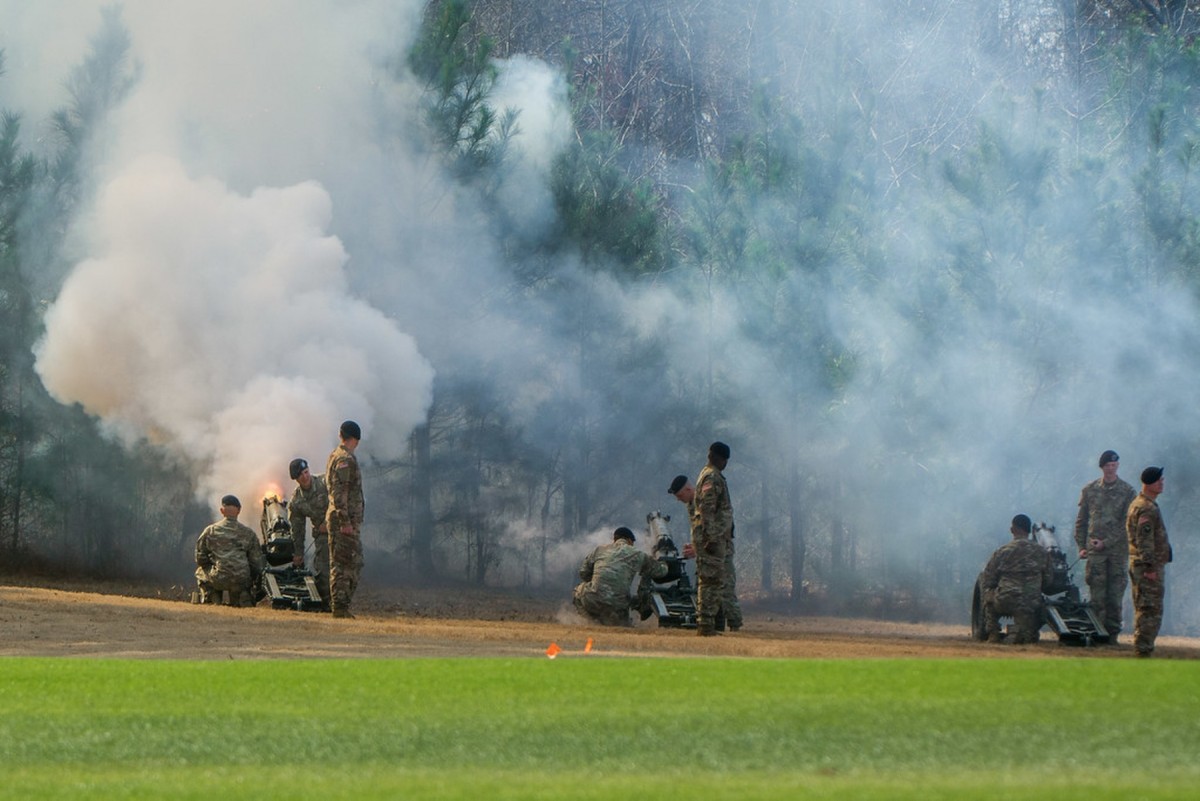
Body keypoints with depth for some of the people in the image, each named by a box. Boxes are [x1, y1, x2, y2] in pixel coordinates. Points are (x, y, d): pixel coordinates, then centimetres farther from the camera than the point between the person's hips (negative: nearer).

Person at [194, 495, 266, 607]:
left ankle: (208, 597, 18)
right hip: (241, 582, 0)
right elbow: (256, 561, 6)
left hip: (217, 580, 0)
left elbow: (200, 558, 9)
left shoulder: (210, 531, 3)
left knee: (200, 571, 30)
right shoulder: (248, 533, 4)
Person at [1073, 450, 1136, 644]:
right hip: (1095, 551, 1)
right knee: (1097, 594, -3)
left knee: (1115, 594, -2)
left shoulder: (1128, 492, 3)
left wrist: (1106, 542, -10)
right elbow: (1081, 520, 14)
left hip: (1118, 549, -1)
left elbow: (1127, 524, -2)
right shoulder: (1090, 490, 10)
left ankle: (1112, 633, 4)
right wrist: (1081, 546, 5)